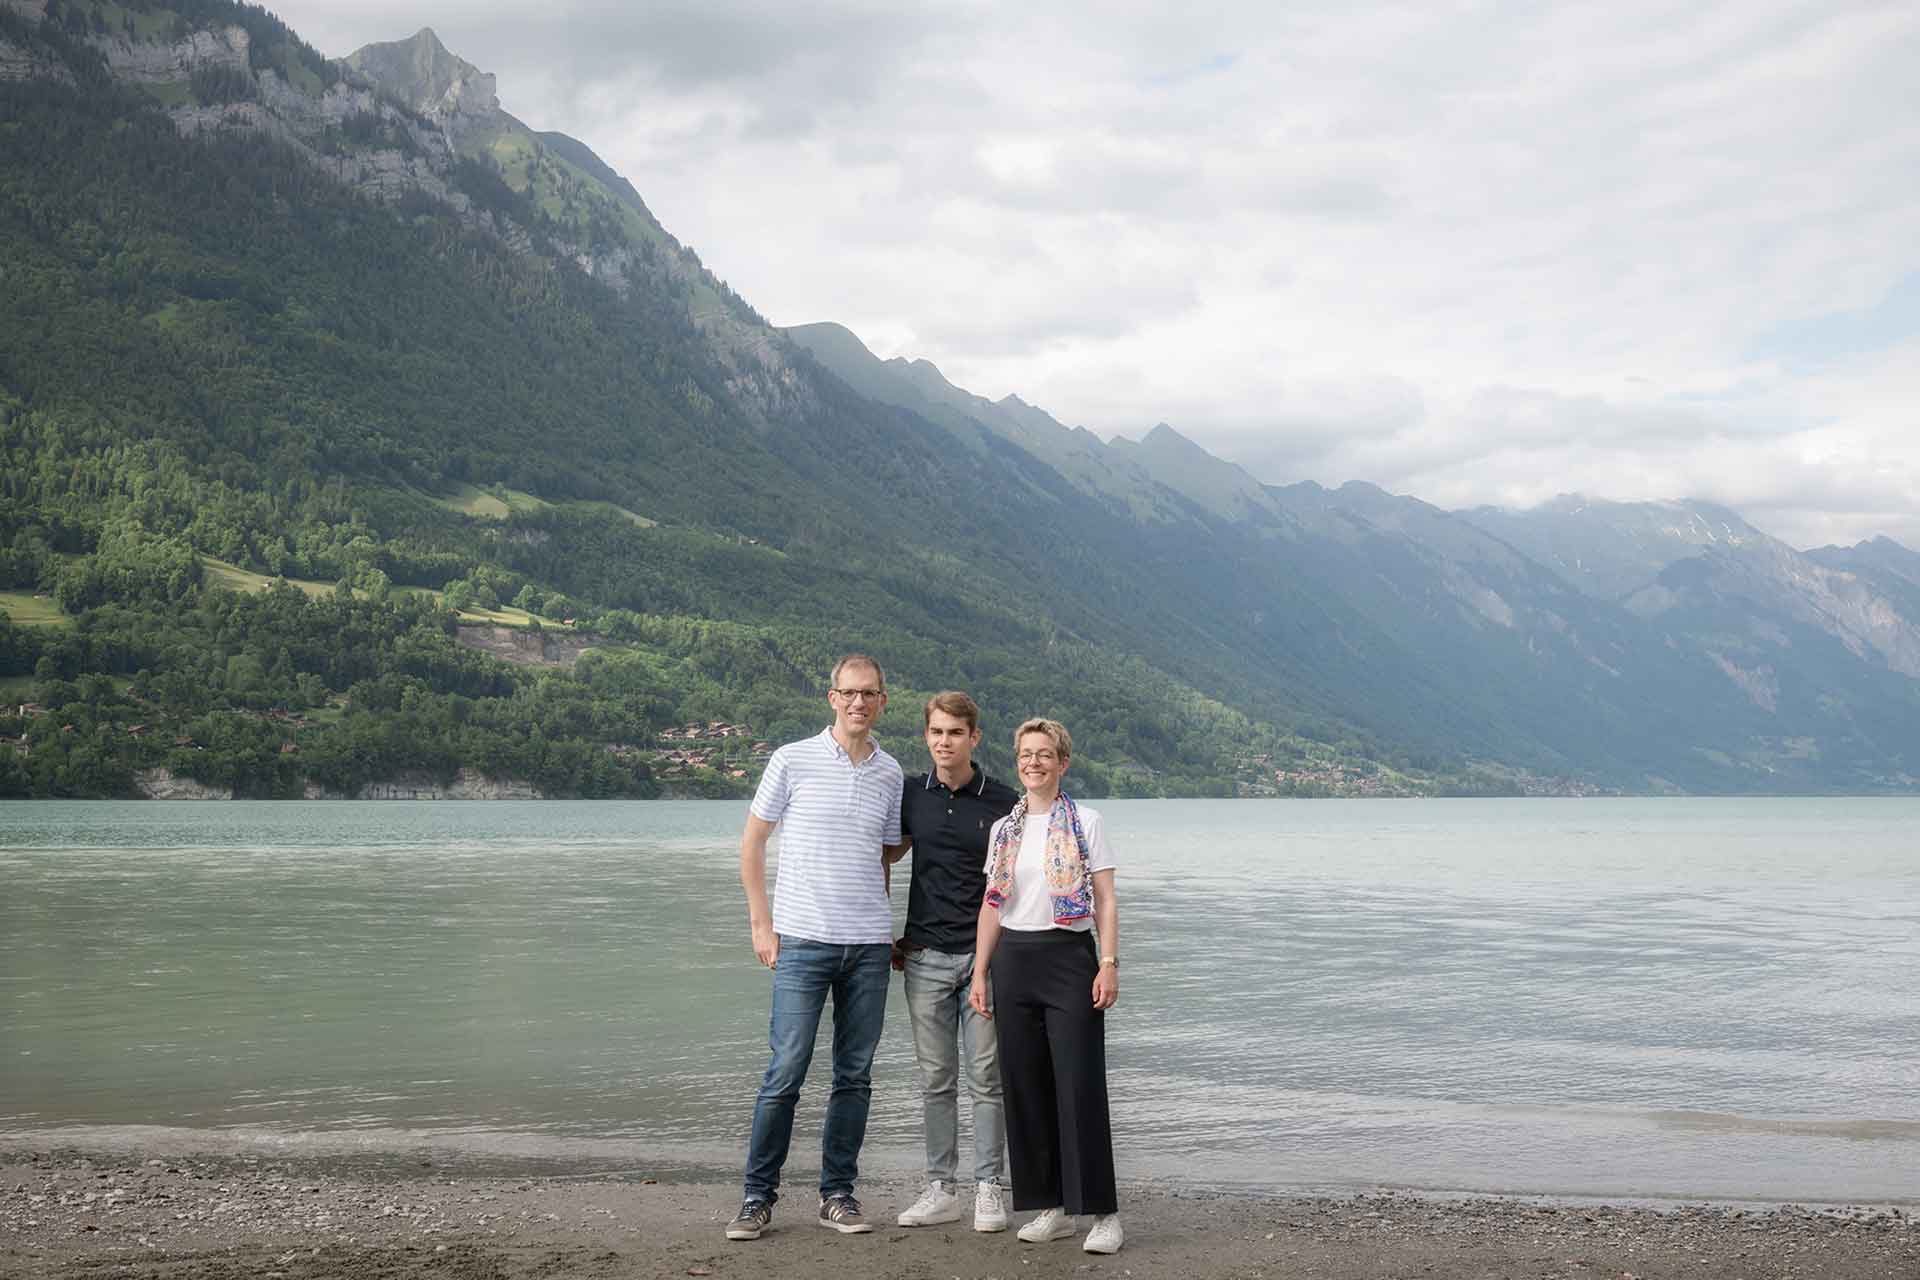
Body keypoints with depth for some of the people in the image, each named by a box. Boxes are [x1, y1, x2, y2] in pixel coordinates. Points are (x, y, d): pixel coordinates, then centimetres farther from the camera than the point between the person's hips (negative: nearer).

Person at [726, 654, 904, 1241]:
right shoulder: (793, 760, -2)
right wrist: (761, 922, -2)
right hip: (802, 940, -4)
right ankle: (757, 1195, 7)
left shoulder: (890, 773, 9)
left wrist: (885, 927, 12)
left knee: (855, 1075, 7)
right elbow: (752, 842, 3)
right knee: (786, 1071, -5)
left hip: (868, 947, 4)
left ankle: (837, 1193, 18)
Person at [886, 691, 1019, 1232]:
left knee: (986, 1077, 1)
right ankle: (939, 1189, 14)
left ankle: (989, 1188, 9)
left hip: (985, 954, -2)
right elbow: (885, 857, 18)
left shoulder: (1003, 802, -2)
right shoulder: (911, 795, 6)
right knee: (936, 1079, 7)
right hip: (925, 956, 3)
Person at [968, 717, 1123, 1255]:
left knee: (1080, 1086, -8)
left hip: (1070, 955, -4)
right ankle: (1052, 1208, 13)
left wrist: (1109, 964, -11)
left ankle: (1103, 1211, -3)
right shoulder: (1003, 829, 12)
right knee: (1024, 1086, 4)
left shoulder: (1086, 823, 2)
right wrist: (980, 973, 6)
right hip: (1013, 960, 4)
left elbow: (1105, 901, -2)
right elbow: (991, 906, 13)